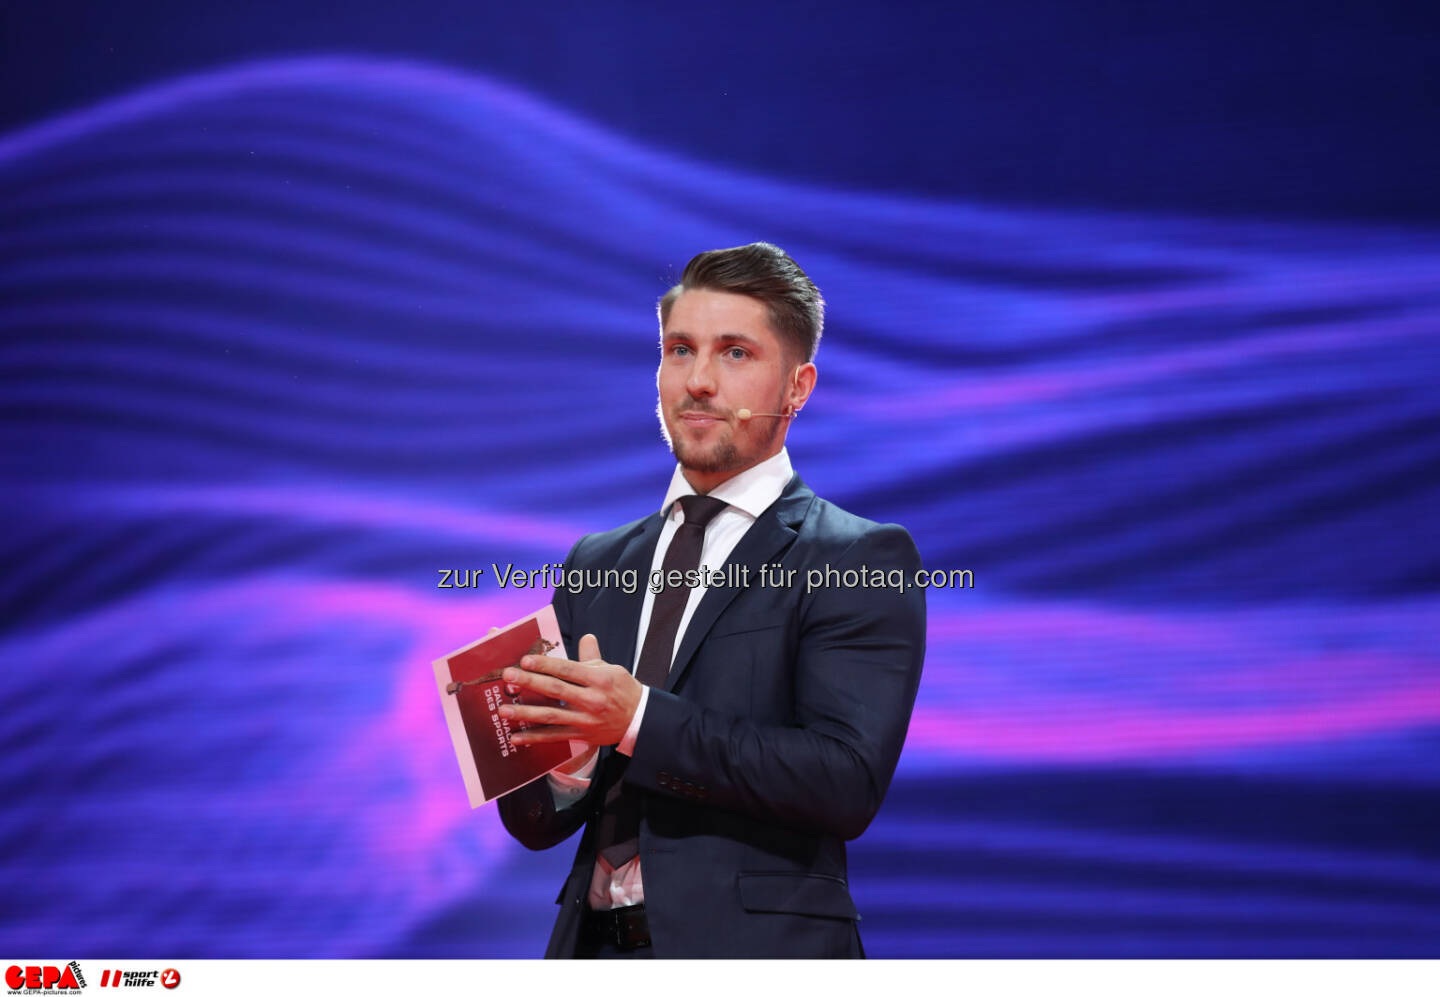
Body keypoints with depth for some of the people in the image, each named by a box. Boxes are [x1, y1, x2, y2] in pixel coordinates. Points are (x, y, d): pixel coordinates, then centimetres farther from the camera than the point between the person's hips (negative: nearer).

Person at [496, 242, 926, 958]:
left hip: (756, 955, -4)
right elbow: (536, 823, 12)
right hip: (595, 949, 5)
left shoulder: (860, 562, -3)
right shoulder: (596, 565, 13)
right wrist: (561, 765, -11)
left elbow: (848, 781, -16)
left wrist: (640, 722, -22)